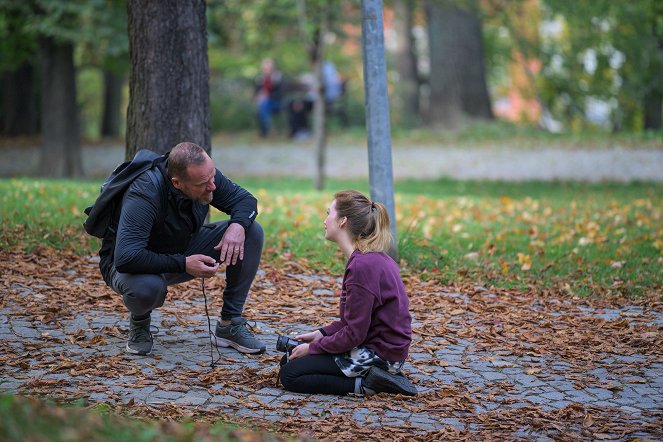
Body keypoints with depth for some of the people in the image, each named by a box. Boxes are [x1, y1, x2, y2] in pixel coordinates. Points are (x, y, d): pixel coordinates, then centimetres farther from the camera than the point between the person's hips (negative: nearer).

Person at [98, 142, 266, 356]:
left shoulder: (205, 174, -17)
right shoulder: (144, 195, -35)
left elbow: (244, 198, -3)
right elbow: (125, 258, -42)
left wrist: (238, 225, -26)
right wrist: (183, 264, -41)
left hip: (182, 253, 6)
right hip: (143, 265, -6)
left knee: (252, 232, -11)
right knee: (146, 287, -43)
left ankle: (230, 325, -2)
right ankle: (139, 321, -3)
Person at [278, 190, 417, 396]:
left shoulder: (363, 265, -23)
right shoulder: (372, 258, 9)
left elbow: (354, 334, -21)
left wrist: (312, 347, -9)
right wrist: (321, 333, 6)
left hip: (378, 354, -10)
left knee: (290, 375, -8)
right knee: (288, 360, 13)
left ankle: (366, 384, -10)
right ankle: (371, 376, 6)